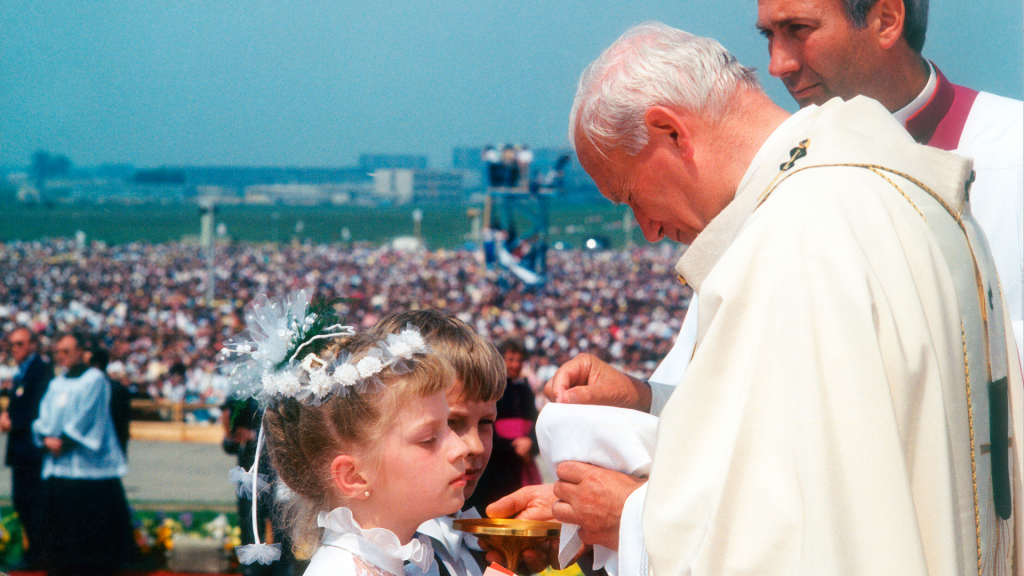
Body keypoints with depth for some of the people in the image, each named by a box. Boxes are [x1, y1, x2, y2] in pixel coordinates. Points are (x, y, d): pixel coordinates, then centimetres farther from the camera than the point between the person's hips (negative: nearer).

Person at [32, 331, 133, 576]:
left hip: (85, 462, -6)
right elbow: (44, 415, 11)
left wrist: (65, 441, -14)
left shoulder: (94, 379, -3)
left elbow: (87, 416, -11)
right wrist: (46, 437, -8)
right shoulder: (56, 384, 18)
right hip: (57, 463, 6)